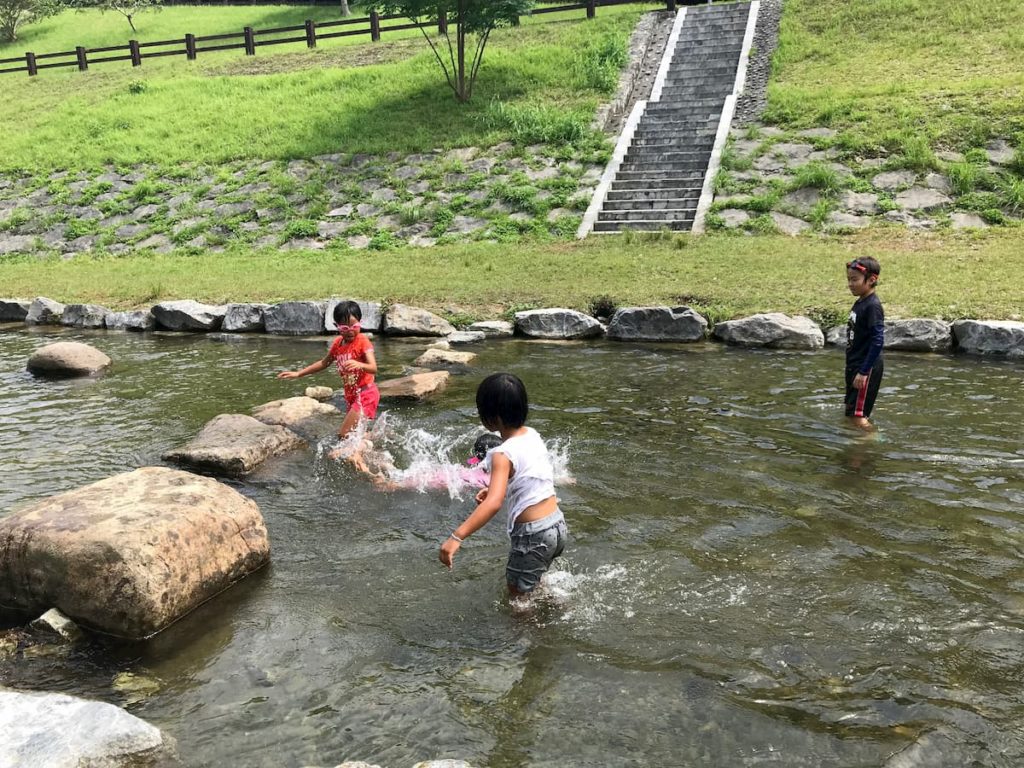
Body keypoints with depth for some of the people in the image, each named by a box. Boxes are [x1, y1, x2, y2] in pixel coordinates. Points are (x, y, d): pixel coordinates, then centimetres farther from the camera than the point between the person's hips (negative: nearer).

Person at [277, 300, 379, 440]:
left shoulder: (363, 341, -15)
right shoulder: (338, 343, 5)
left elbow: (373, 368, -26)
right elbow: (324, 363, 20)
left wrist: (359, 365, -47)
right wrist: (298, 374, 19)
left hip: (365, 394, -8)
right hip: (352, 396, 8)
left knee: (344, 434, -16)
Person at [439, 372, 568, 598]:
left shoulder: (503, 455, -23)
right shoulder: (532, 435, 1)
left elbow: (494, 503, -37)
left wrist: (456, 537, -43)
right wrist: (495, 488, 16)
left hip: (534, 535, -8)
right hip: (558, 526, 8)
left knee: (517, 594, 13)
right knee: (532, 584, 31)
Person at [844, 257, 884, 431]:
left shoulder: (872, 306, -19)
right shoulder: (859, 302, 9)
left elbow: (878, 341, -23)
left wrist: (863, 372, -23)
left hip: (866, 367, -9)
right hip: (854, 365, 9)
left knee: (857, 415, -7)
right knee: (851, 413, 15)